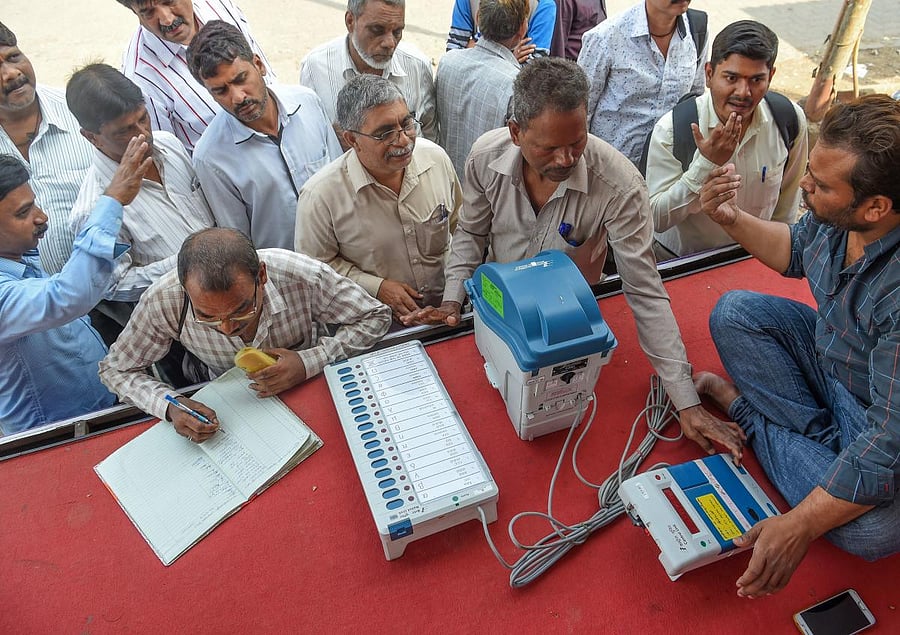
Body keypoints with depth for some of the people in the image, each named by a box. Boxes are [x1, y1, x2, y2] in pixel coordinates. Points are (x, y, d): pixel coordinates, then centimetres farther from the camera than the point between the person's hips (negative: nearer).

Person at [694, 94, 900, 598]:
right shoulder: (835, 213, -17)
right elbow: (796, 250, 9)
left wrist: (800, 526, -37)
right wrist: (733, 219, -7)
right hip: (828, 357, 6)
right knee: (734, 313, -9)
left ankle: (745, 407, -7)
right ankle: (824, 440, -7)